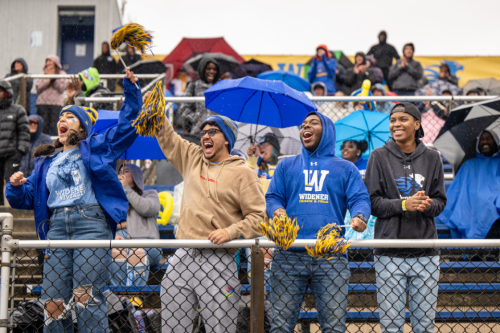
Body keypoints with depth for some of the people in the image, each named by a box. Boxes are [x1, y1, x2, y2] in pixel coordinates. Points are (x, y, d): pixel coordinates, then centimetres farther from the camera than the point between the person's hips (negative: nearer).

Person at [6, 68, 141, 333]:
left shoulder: (96, 147, 15)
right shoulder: (46, 161, 25)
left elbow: (128, 122, 11)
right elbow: (26, 199, 23)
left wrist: (130, 89, 1)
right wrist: (16, 186, 2)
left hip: (91, 224, -4)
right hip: (56, 228, 4)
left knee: (86, 296, -12)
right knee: (53, 299, 0)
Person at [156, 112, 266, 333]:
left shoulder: (242, 173, 1)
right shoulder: (192, 159, 15)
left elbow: (259, 216, -3)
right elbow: (166, 137, 23)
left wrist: (231, 232, -15)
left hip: (218, 263, -5)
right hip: (181, 259, 5)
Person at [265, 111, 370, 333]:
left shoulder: (345, 168, 17)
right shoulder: (287, 165, 20)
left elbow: (360, 198, 6)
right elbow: (272, 196, 14)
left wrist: (359, 217, -17)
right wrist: (276, 210, -10)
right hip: (289, 254, 1)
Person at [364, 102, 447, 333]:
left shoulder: (432, 158, 9)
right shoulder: (379, 157, 3)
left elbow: (440, 201, 11)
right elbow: (372, 202, -1)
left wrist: (428, 205, -12)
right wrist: (404, 204, -16)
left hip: (426, 253, 2)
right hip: (389, 255, -2)